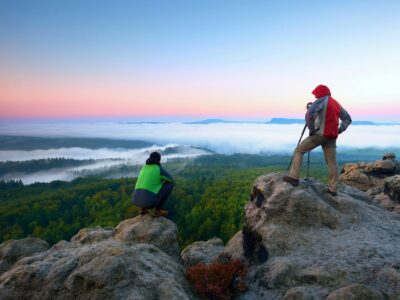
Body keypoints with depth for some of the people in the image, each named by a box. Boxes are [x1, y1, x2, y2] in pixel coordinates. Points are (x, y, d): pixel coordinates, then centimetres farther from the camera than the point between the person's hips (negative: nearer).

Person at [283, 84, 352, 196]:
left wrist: (311, 129, -12)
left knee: (299, 150, 3)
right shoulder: (336, 103, 19)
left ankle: (294, 177, -5)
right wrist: (339, 130, 14)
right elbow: (347, 119, 23)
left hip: (320, 134, -7)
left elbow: (309, 114, -23)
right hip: (332, 137, 7)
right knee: (332, 162, 9)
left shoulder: (321, 101, -5)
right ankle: (333, 189, 11)